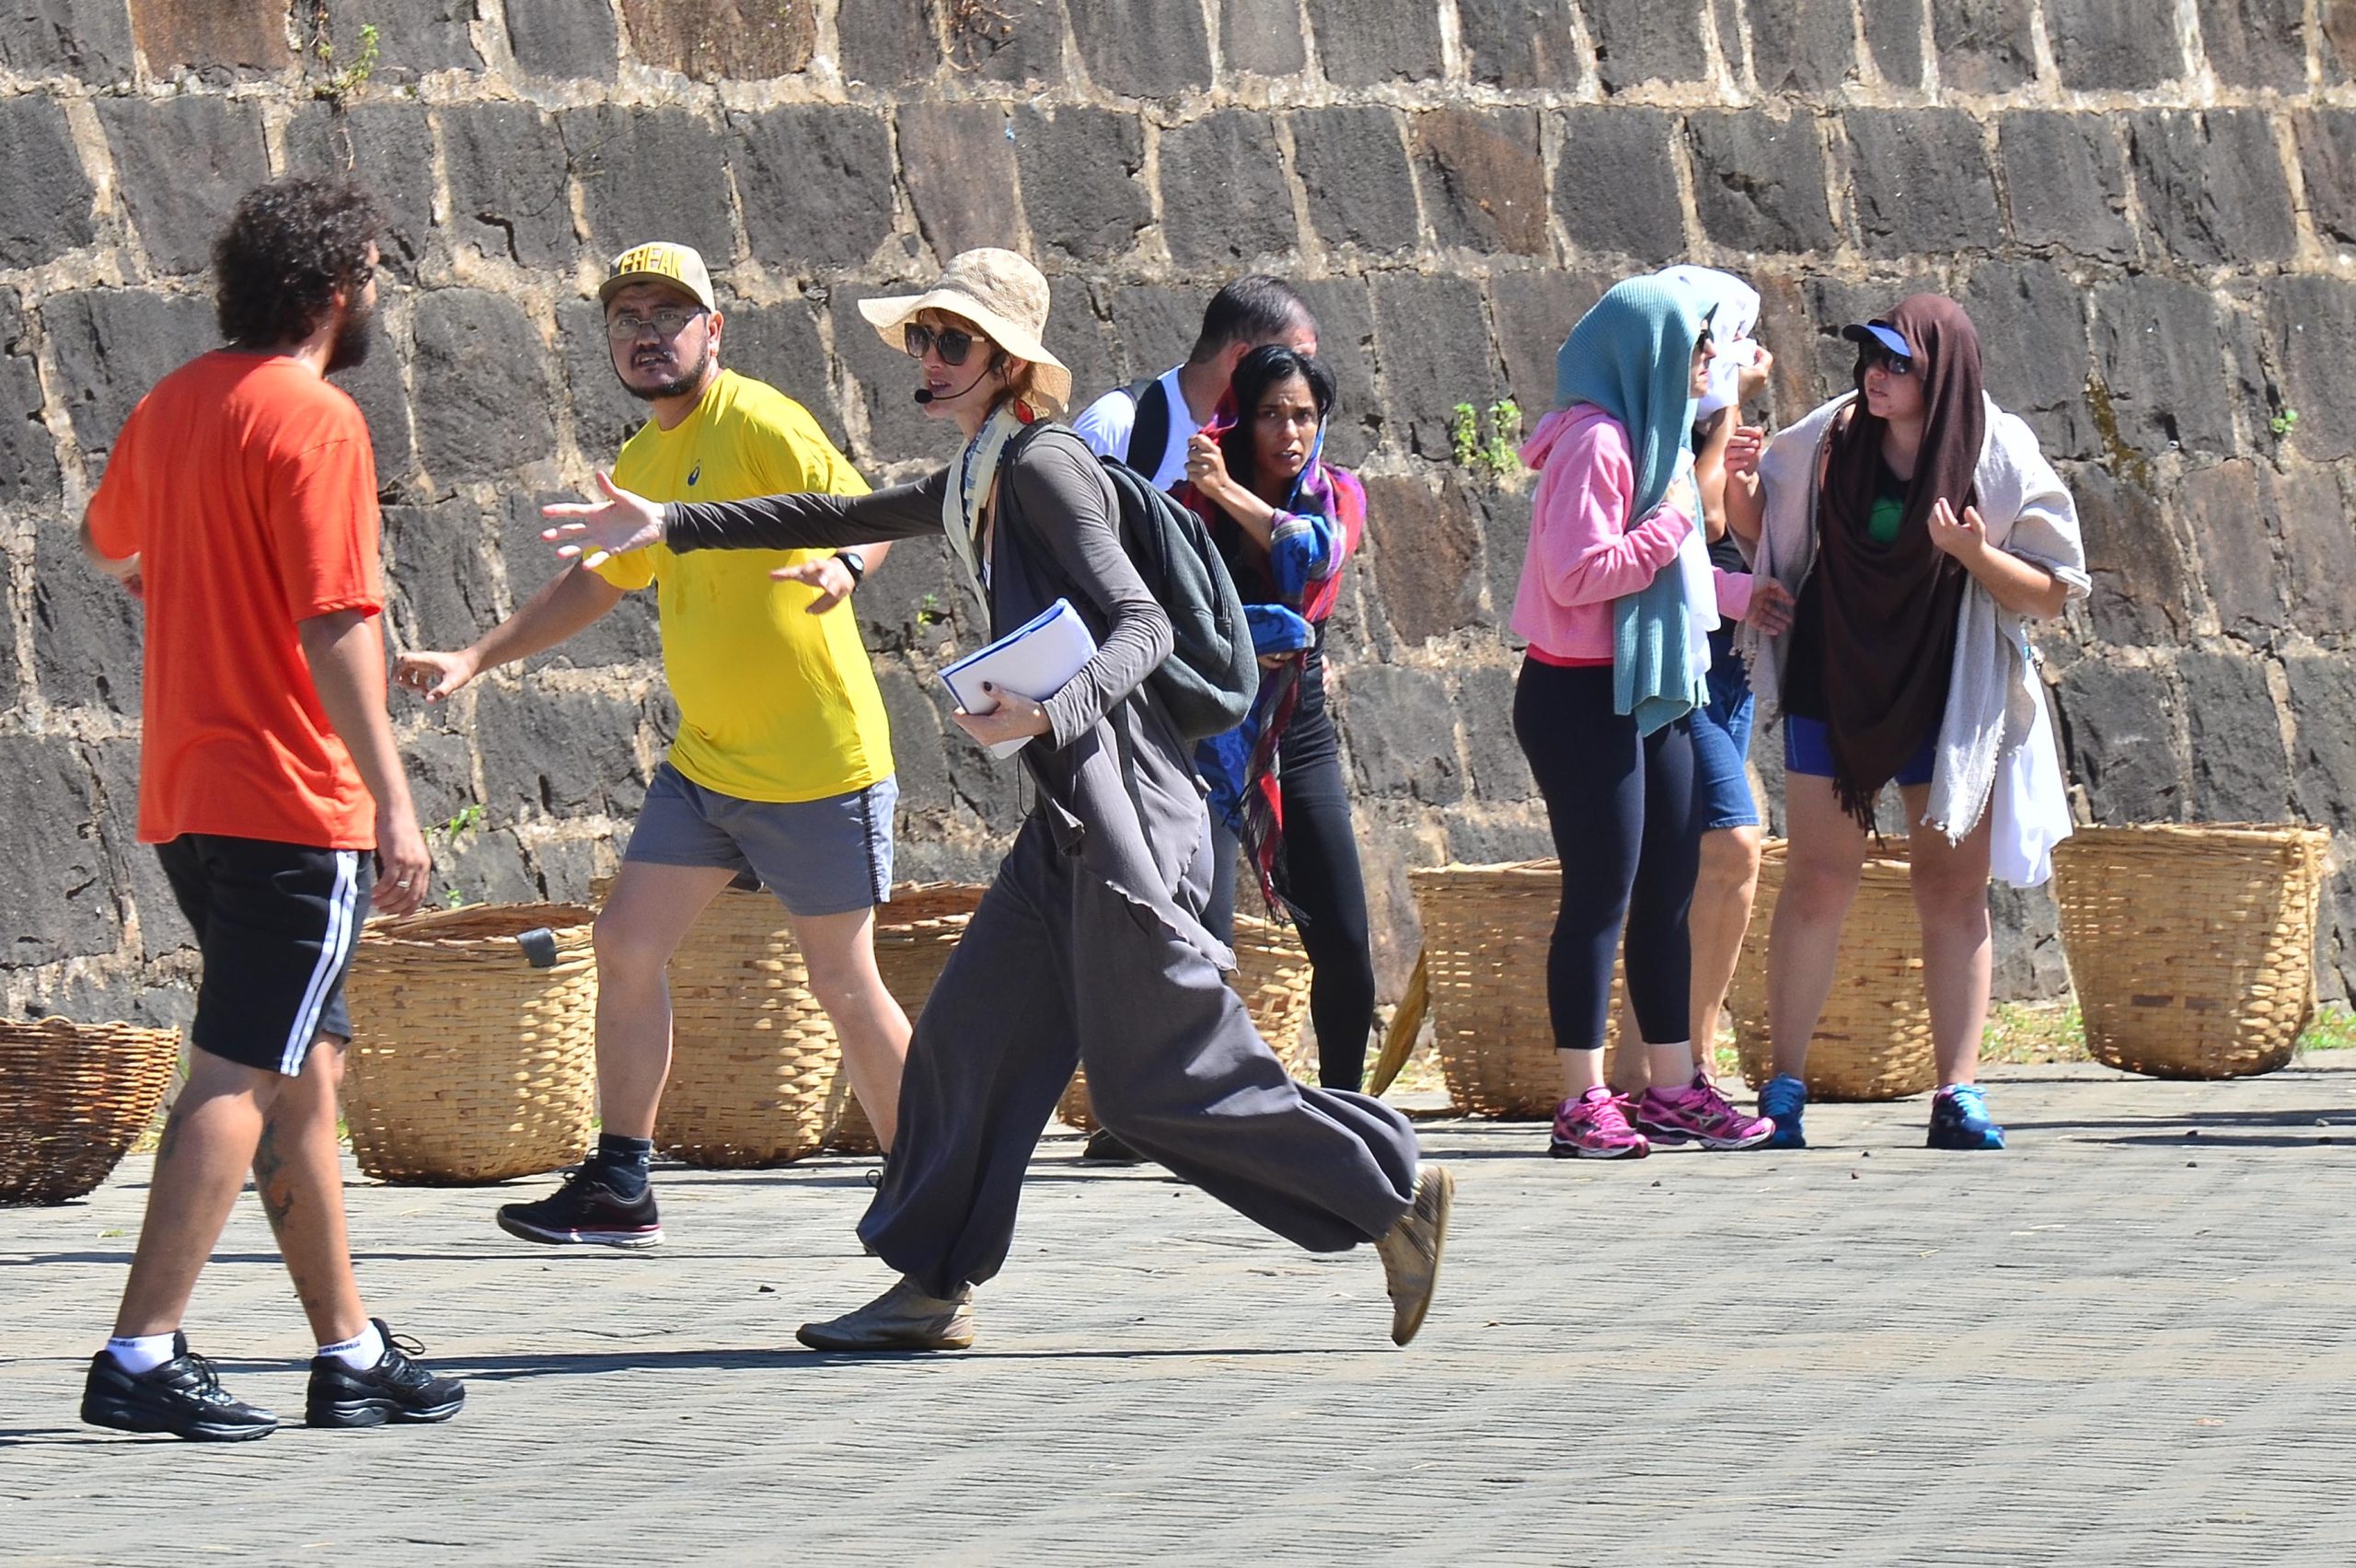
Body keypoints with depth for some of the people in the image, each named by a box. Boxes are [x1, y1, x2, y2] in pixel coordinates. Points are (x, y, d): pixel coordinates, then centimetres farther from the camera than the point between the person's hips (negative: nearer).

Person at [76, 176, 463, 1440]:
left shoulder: (173, 405, 11)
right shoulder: (315, 422, -14)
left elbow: (106, 541, 31)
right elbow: (337, 627, -20)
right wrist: (394, 803, -20)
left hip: (185, 799, 9)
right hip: (289, 801, -9)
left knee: (304, 1071, 15)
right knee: (241, 1079, -9)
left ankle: (349, 1350, 19)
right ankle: (141, 1357, -14)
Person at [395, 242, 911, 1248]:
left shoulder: (756, 424, -12)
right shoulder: (641, 464, 13)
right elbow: (599, 583, 28)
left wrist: (842, 565, -41)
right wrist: (478, 659, 21)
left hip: (818, 766, -8)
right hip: (704, 764, 8)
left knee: (841, 984, -2)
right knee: (626, 943, 1)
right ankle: (619, 1189, 8)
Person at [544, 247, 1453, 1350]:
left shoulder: (1042, 465, -11)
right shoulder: (973, 483, 17)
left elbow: (1143, 624, -18)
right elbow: (842, 521, 31)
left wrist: (1054, 711, -34)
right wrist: (674, 528, 31)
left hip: (1124, 815, -9)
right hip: (1072, 816, 9)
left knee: (1162, 1078, -7)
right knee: (972, 1034, 7)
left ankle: (1394, 1194, 0)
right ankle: (930, 1290, 12)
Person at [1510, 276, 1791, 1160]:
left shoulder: (1645, 439, 16)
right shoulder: (1596, 443, -16)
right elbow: (1578, 574, -23)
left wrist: (1735, 595, 26)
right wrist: (1670, 524, -17)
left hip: (1644, 695, 10)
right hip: (1582, 696, -10)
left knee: (1668, 888, 10)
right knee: (1603, 892, -8)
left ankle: (1673, 1089, 15)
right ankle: (1583, 1103, -4)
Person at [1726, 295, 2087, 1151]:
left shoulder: (1998, 460, -10)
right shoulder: (1830, 438, -4)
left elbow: (2051, 593, -7)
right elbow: (1761, 533, 10)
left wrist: (1973, 556, -24)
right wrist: (1740, 484, -11)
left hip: (1947, 697, -1)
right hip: (1831, 687, 1)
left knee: (1953, 889, 1)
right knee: (1817, 880, 0)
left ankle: (1958, 1092, 4)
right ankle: (1784, 1087, 5)